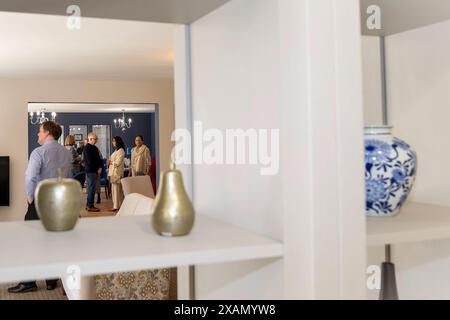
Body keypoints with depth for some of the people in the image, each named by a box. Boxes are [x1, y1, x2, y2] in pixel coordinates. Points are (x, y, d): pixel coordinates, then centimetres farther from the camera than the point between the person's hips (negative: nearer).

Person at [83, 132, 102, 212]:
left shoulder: (95, 148, 18)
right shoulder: (87, 148, -11)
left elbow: (99, 159, 18)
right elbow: (90, 161, -16)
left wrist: (100, 167, 2)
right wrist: (97, 169, -9)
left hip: (96, 171, 9)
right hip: (91, 171, -9)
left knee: (92, 188, 12)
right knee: (92, 188, -7)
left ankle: (89, 205, 19)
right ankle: (90, 206, -3)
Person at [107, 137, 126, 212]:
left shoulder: (121, 151, -10)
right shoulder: (116, 150, 21)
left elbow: (117, 163, -15)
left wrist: (110, 162, -2)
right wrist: (109, 162, 4)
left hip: (117, 172, -10)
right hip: (113, 172, 10)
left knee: (116, 189, -9)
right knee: (114, 189, 8)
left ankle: (116, 206, -7)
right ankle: (118, 205, 10)